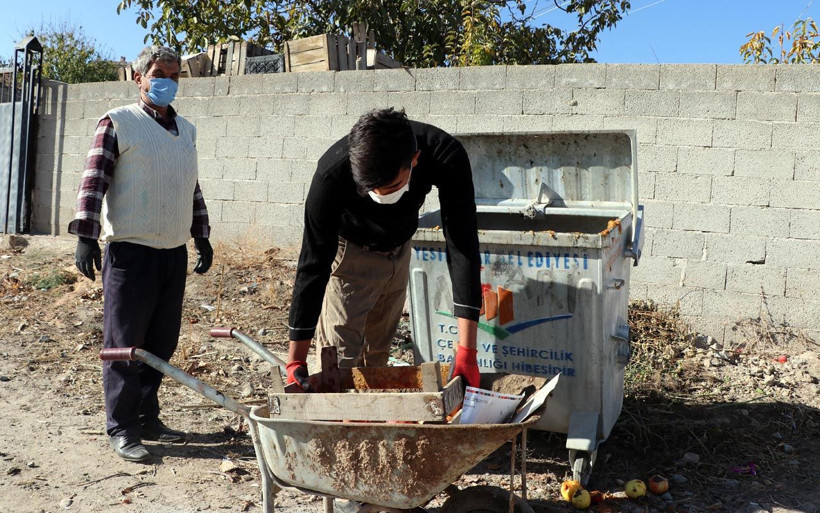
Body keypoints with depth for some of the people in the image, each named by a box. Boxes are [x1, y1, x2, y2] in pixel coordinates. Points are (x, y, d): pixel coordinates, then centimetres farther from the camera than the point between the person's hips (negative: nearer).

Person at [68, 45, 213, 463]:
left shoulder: (186, 130, 16)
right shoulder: (118, 123, -2)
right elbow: (94, 180, -8)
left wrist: (202, 237, 20)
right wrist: (86, 236, -15)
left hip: (174, 252, 6)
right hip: (130, 251, -6)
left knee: (161, 343, 11)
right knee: (125, 344, 0)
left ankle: (147, 418, 24)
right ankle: (122, 429, 10)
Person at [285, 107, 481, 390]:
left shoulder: (445, 157, -34)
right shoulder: (333, 174, -38)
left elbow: (462, 246, -34)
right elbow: (313, 264, -31)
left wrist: (467, 350, -39)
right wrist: (295, 361, -30)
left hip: (398, 250, 3)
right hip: (349, 252, -3)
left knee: (378, 354, 14)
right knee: (339, 363, -8)